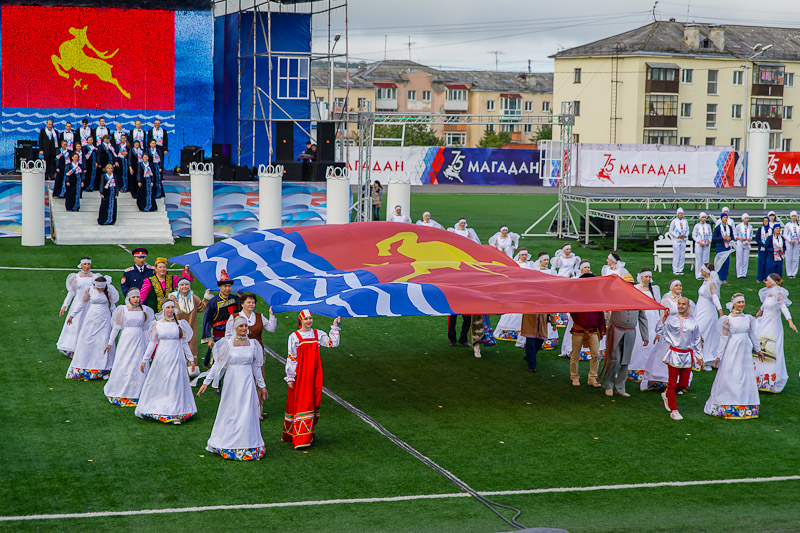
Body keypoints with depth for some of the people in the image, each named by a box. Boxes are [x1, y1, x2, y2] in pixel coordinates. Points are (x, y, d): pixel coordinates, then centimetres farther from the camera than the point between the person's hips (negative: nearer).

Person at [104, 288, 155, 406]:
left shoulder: (144, 310, 6)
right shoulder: (123, 309, -1)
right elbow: (116, 327, 3)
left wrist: (148, 344, 16)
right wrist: (110, 342, 4)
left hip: (139, 340, 2)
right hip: (126, 339, -2)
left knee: (138, 368, 0)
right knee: (123, 366, -1)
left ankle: (135, 394, 10)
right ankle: (119, 393, 12)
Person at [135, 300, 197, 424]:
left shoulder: (180, 324, 5)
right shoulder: (157, 324, 3)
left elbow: (184, 343, 10)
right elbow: (152, 343, 6)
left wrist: (191, 359, 10)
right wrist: (144, 360, 5)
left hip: (177, 357, 0)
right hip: (161, 358, 0)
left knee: (176, 385, -1)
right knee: (157, 384, 4)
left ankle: (176, 414, 2)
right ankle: (151, 410, 17)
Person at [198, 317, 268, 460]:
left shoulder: (253, 344, 5)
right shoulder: (228, 343, -5)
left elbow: (256, 366, 13)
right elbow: (217, 364, -2)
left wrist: (262, 386, 16)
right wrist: (206, 382, -4)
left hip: (248, 382, 2)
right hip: (232, 382, -2)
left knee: (247, 414, 2)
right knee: (230, 413, 3)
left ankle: (247, 445, 11)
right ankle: (228, 444, 15)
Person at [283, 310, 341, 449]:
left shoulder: (318, 334, 8)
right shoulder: (294, 337, -3)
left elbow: (333, 343, 5)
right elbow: (291, 358, -2)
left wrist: (335, 327, 1)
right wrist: (290, 377, -4)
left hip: (314, 373, 4)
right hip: (300, 374, -4)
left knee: (314, 400, 5)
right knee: (301, 402, -5)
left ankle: (308, 433, 15)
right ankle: (300, 438, -2)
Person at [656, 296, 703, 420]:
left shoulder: (693, 323, 7)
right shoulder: (671, 319, -1)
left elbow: (696, 341, 16)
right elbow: (659, 330, -10)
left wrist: (699, 356, 19)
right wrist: (664, 317, -19)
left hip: (687, 356, 3)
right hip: (674, 354, -3)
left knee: (684, 384, 5)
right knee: (673, 382, 1)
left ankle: (667, 395, 32)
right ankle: (673, 410, 9)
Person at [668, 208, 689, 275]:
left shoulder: (685, 221, 10)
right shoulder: (674, 221, -2)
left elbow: (687, 230, 14)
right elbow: (671, 231, -4)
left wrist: (685, 235, -7)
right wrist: (677, 236, -14)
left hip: (683, 240, 4)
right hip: (676, 240, -4)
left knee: (682, 256, 4)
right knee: (676, 255, -7)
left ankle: (680, 270, 9)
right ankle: (675, 270, -4)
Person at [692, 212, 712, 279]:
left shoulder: (708, 226, 9)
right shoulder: (697, 226, 0)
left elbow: (710, 235, 14)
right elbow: (693, 235, 0)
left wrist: (709, 241, -3)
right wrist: (699, 242, -11)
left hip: (706, 245, 3)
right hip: (699, 245, -3)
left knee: (706, 259, 3)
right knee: (698, 259, -4)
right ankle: (698, 275, 0)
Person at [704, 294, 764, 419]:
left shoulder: (747, 318, 8)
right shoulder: (728, 319, -5)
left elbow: (752, 335, 18)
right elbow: (724, 338, -5)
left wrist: (758, 350, 23)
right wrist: (719, 355, -6)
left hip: (745, 351, 5)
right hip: (732, 351, -4)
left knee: (746, 378, 5)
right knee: (729, 378, -1)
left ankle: (745, 406, 14)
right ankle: (726, 407, 9)